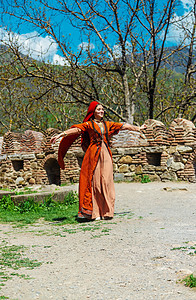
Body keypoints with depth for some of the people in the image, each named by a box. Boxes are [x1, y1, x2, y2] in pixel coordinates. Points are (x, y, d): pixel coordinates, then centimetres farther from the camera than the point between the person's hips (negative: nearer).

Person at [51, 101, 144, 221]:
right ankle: (94, 212, -2)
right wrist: (60, 135, -23)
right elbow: (75, 130, -10)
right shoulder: (89, 124, 4)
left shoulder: (107, 124, 16)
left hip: (106, 154, 4)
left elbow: (124, 126, 23)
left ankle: (106, 211, 4)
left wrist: (139, 129, 32)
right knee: (94, 181, -4)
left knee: (106, 181, -1)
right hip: (93, 154, -3)